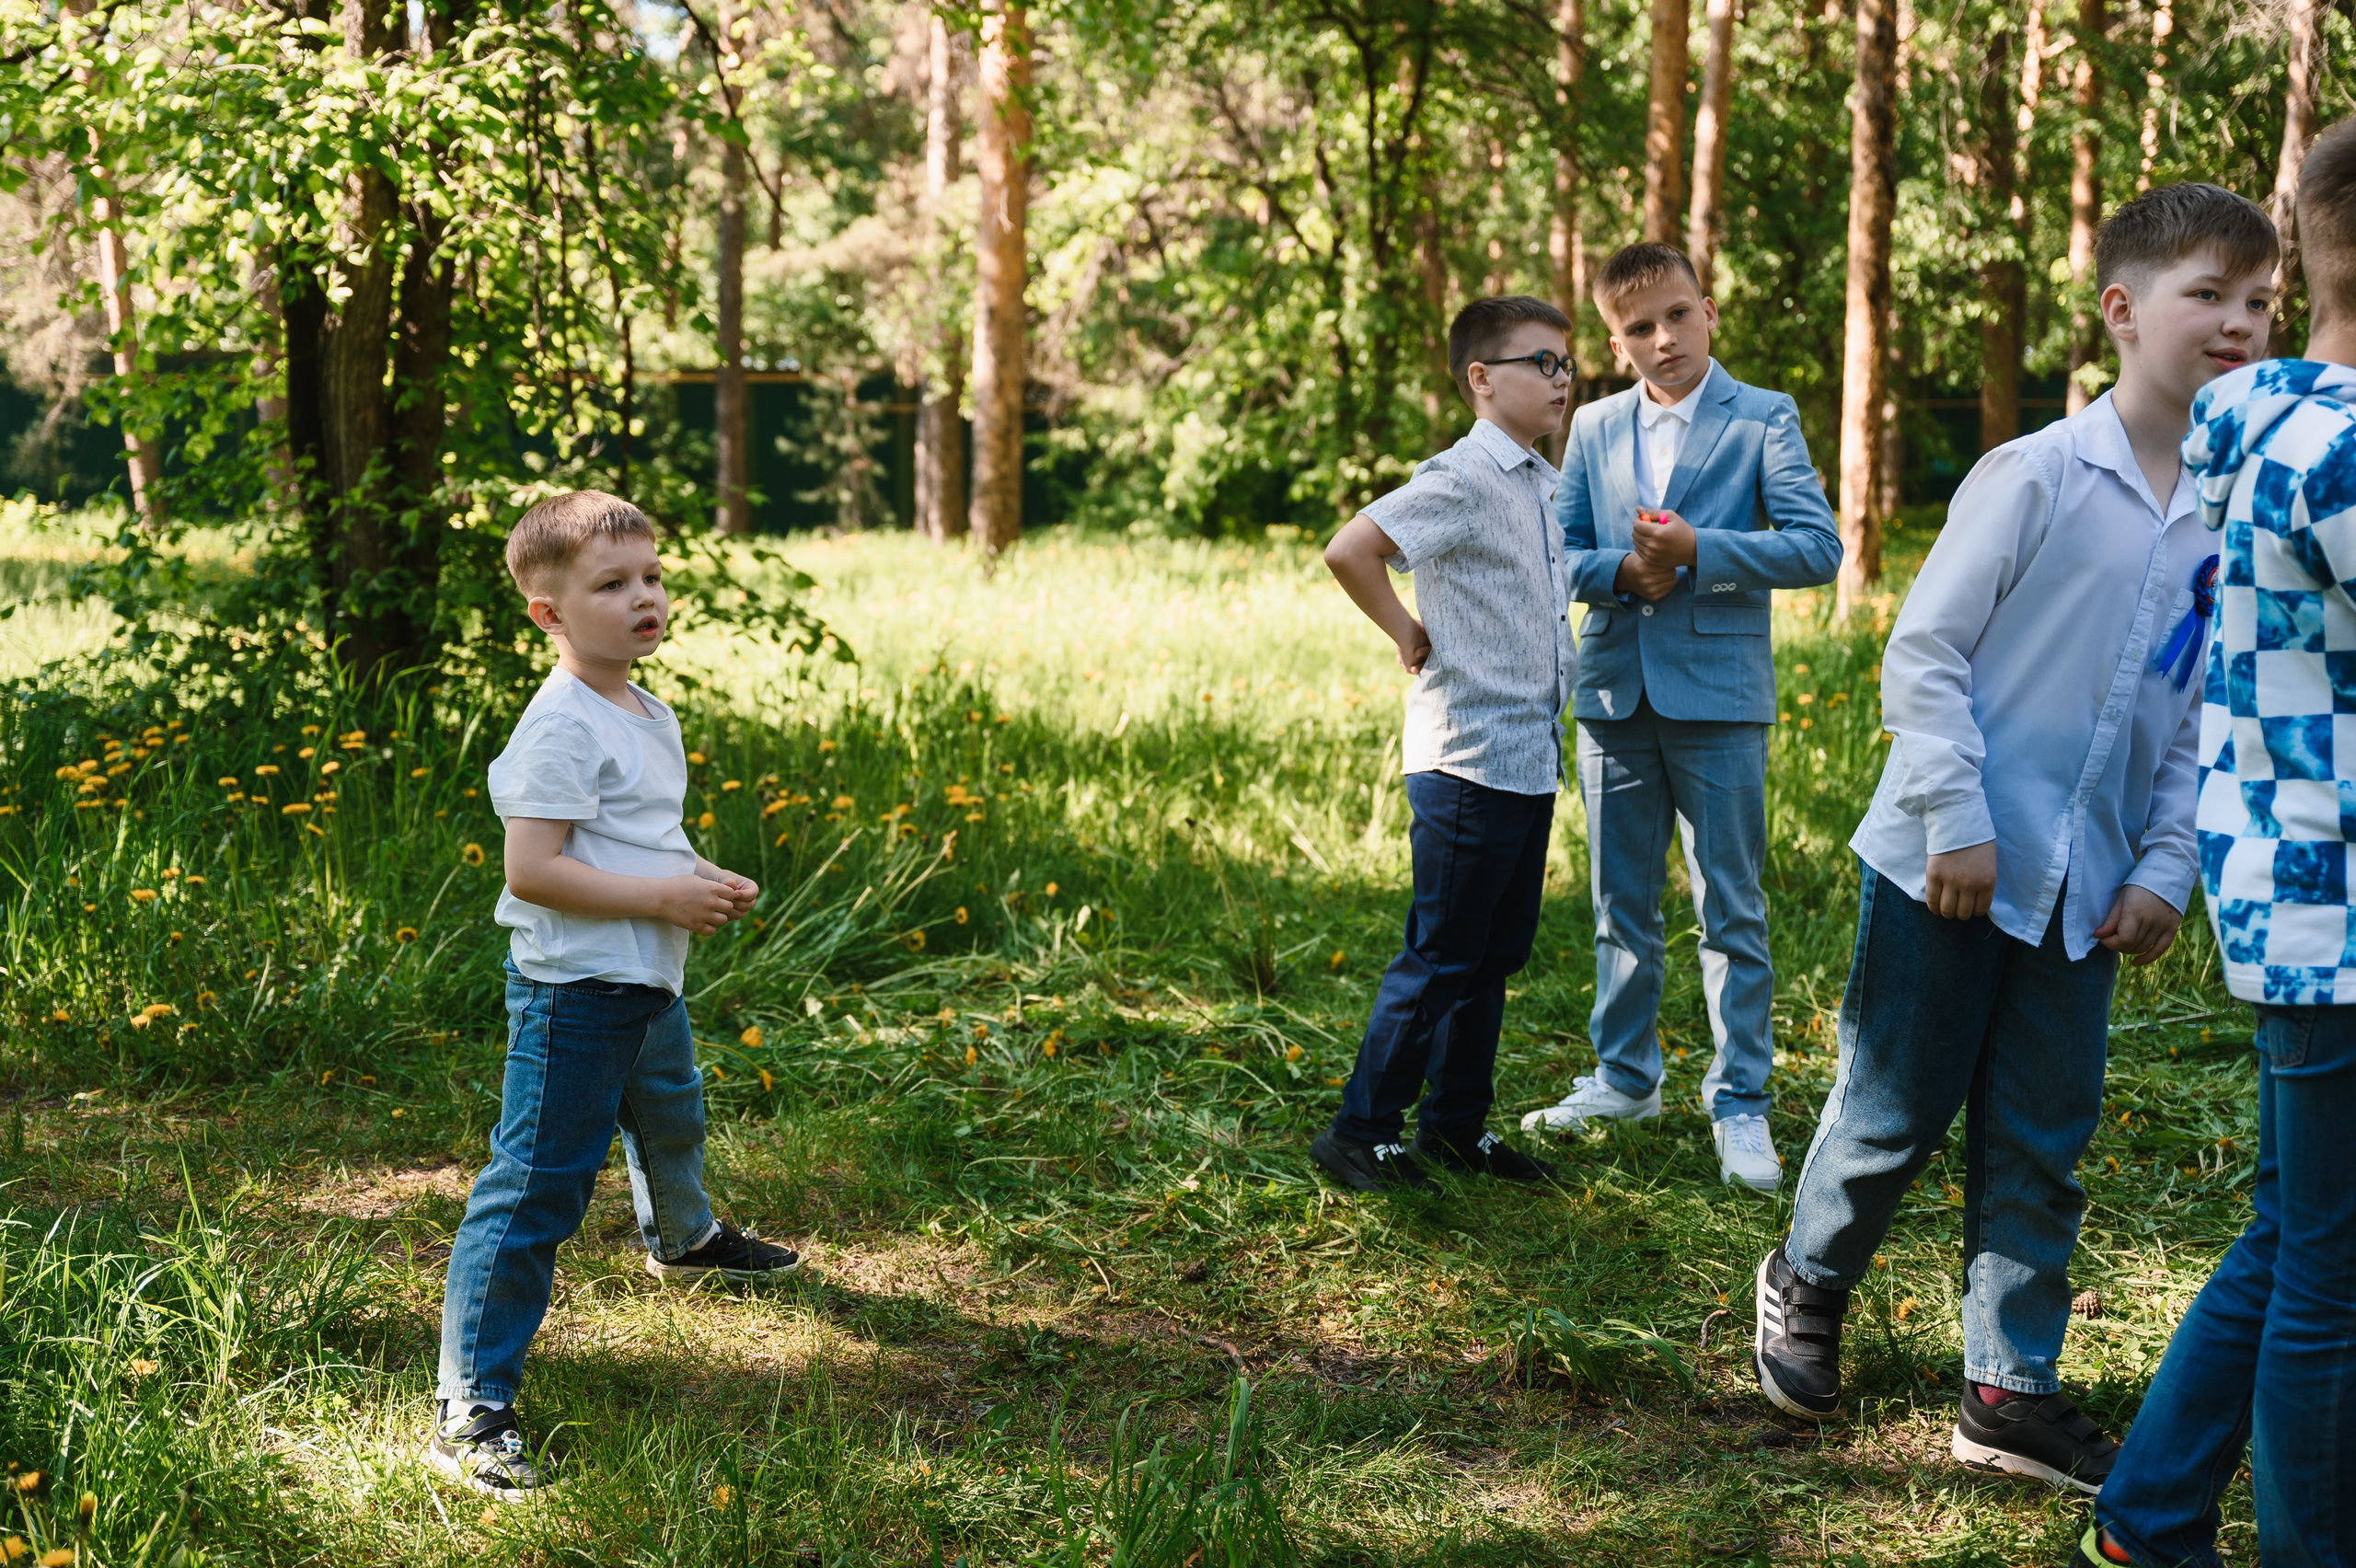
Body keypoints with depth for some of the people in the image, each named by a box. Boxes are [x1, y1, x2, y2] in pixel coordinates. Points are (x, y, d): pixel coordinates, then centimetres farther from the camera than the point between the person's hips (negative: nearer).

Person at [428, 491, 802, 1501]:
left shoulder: (650, 718, 9)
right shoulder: (561, 728, -22)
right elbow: (533, 870, -26)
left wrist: (703, 880, 4)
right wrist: (665, 897, -24)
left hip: (648, 983, 10)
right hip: (573, 992, -10)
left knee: (671, 1118, 35)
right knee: (535, 1191, -11)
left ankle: (683, 1240, 67)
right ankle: (469, 1417, -8)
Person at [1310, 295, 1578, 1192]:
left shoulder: (1546, 487, 14)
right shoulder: (1460, 480, -15)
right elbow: (1349, 551, -26)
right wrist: (1408, 637, -15)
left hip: (1532, 762, 9)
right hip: (1469, 760, -9)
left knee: (1495, 956, 15)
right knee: (1440, 959, -3)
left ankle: (1456, 1125, 27)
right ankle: (1359, 1133, 7)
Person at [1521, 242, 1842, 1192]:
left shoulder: (1763, 420, -1)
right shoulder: (1594, 428, 11)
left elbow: (1818, 548, -10)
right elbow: (1557, 549, 10)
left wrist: (1697, 552, -18)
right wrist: (1620, 570, -11)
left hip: (1717, 692, -4)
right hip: (1615, 688, 4)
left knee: (1731, 912, 0)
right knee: (1620, 903, 13)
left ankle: (1740, 1104, 9)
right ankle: (1625, 1077, 27)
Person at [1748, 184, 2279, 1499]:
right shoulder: (2036, 477, -11)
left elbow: (2205, 720, 11)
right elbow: (1924, 653, -10)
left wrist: (2166, 869, 2)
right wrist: (1959, 822, -14)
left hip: (2080, 889, 5)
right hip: (1949, 866, -5)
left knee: (2043, 1142, 9)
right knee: (1899, 1109, 5)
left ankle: (2012, 1390, 20)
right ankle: (1810, 1281, 32)